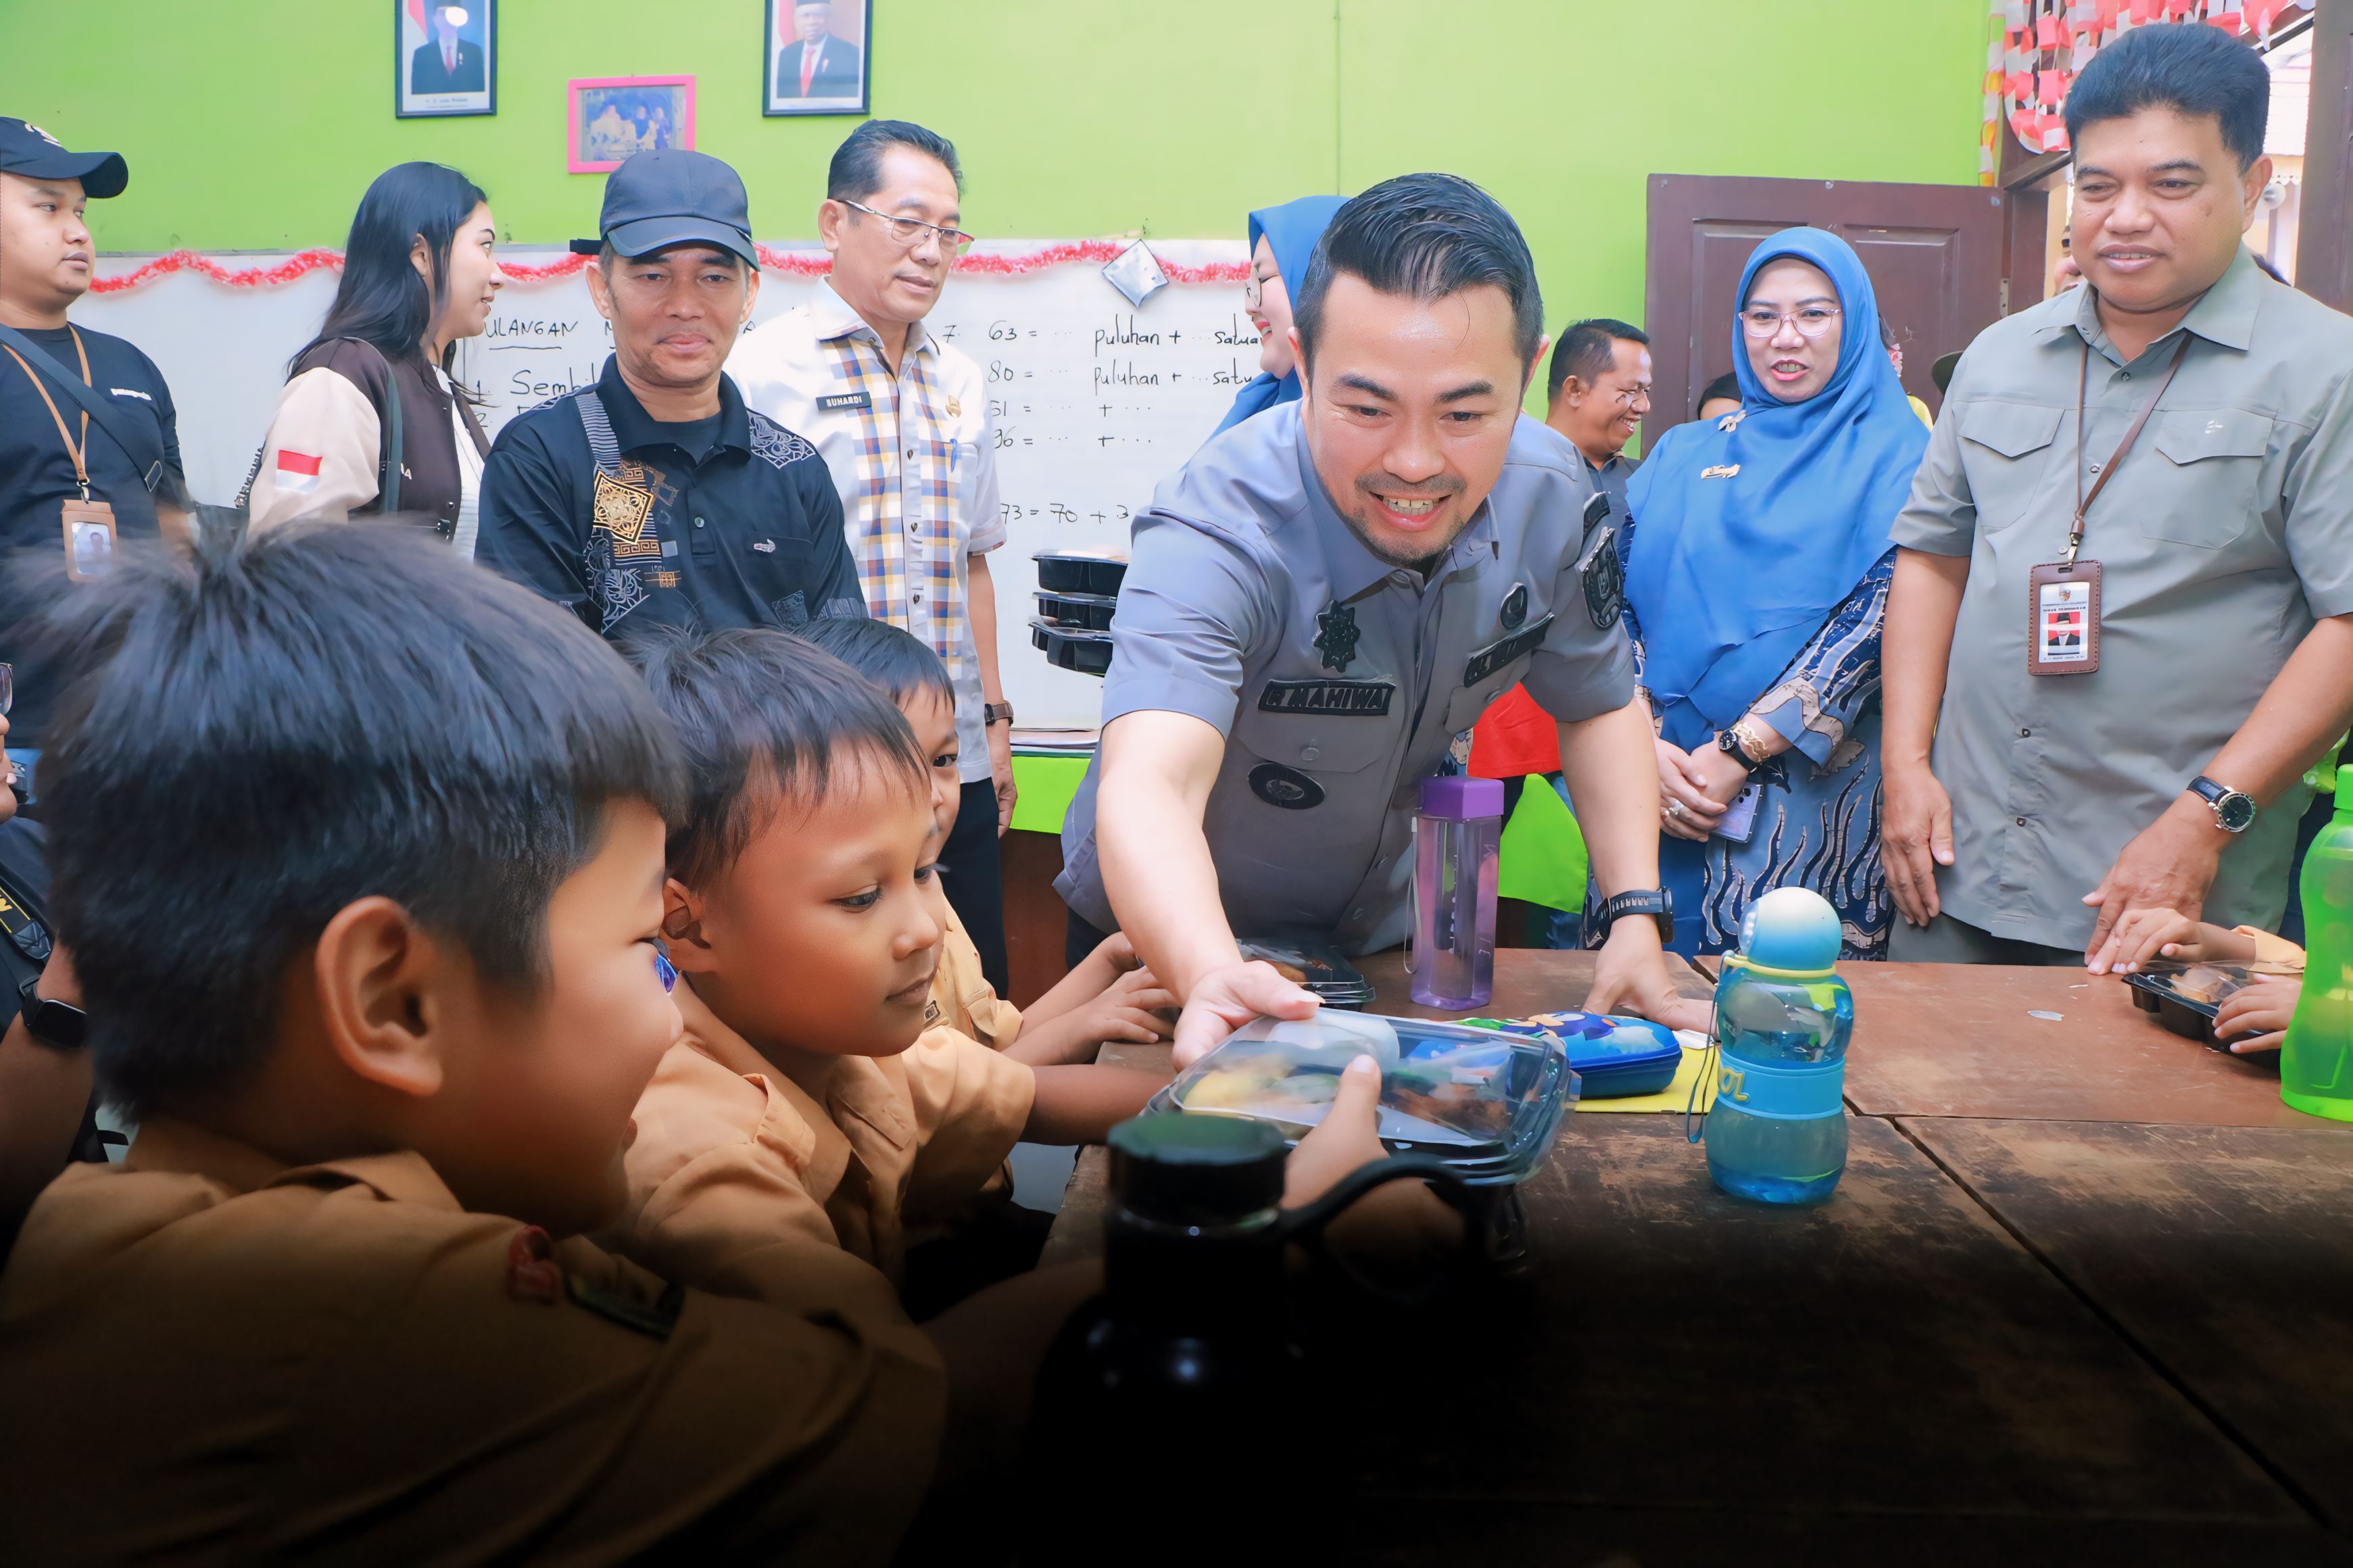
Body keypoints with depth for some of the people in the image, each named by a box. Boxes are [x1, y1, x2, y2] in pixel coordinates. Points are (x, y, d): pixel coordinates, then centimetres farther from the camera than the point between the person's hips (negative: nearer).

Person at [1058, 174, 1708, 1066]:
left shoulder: (1550, 495, -18)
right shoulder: (1217, 535, -36)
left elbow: (1598, 702, -2)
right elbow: (1148, 787, -51)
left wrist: (1635, 917, -14)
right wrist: (1211, 980, -70)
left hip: (1384, 929, 4)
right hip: (1173, 940, -3)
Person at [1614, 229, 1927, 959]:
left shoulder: (1893, 455, 4)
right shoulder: (1683, 454, 15)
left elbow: (1883, 609, -9)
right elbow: (1618, 602, 5)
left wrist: (1740, 751, -16)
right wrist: (1648, 744, -11)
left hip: (1816, 798, -3)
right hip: (1661, 789, 3)